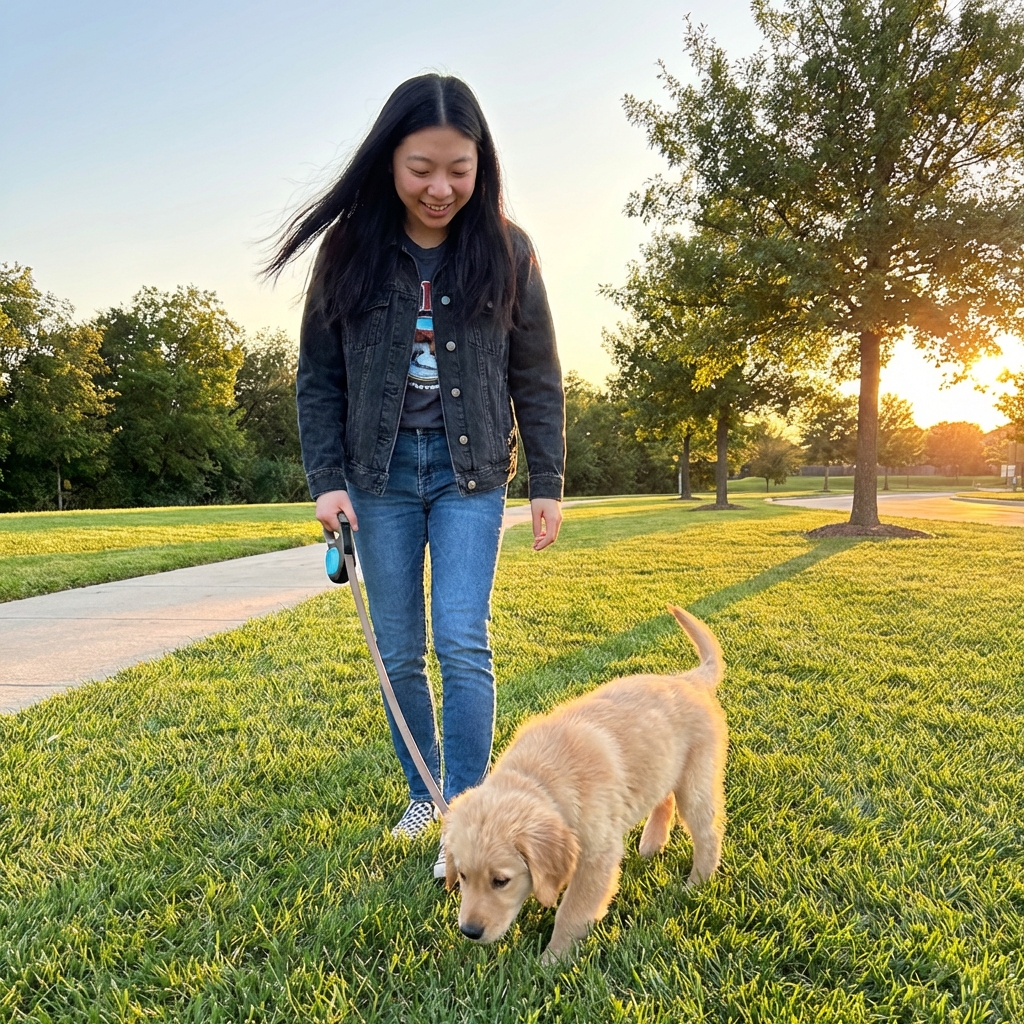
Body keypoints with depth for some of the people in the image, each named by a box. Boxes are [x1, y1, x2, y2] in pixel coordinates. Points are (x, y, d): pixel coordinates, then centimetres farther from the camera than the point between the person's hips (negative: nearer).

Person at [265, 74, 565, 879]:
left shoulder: (504, 252, -2)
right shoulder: (350, 249, -1)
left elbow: (538, 379, 2)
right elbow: (319, 377, 3)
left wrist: (548, 483, -1)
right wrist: (326, 477, -6)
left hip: (471, 472, -1)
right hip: (381, 472, 2)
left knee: (462, 643, -10)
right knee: (399, 653, 8)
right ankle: (423, 792, 27)